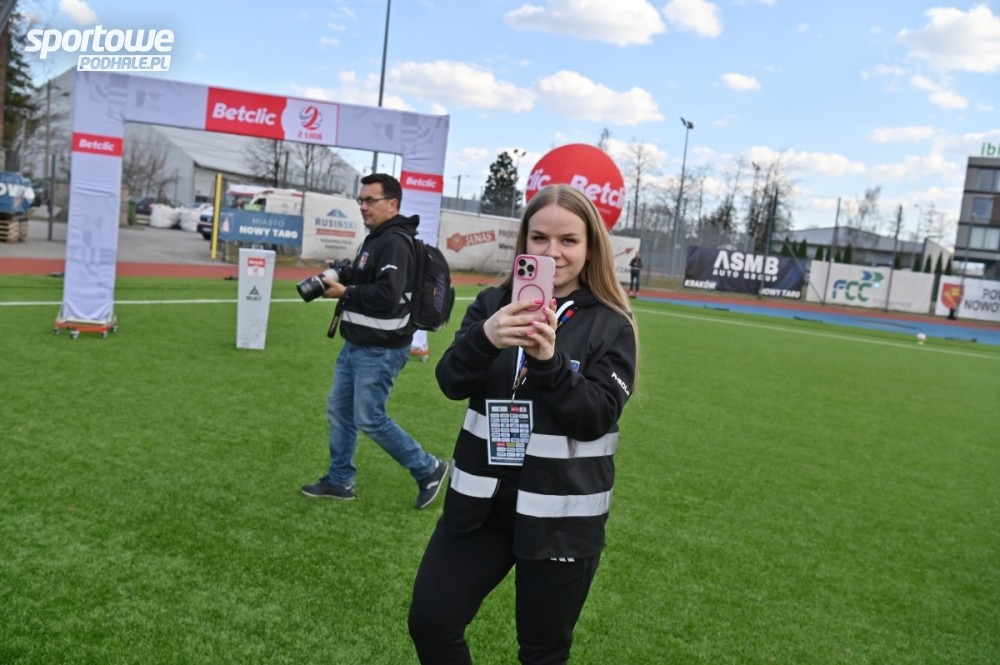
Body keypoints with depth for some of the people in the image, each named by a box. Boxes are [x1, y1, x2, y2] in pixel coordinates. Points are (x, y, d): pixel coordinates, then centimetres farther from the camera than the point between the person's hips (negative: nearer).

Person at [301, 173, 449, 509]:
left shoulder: (395, 242, -19)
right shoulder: (374, 238, 13)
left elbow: (387, 294, -30)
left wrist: (344, 292, -20)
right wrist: (340, 276, 6)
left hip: (381, 350, -10)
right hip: (356, 344, 10)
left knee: (369, 419, -5)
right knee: (339, 410, 14)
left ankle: (428, 469, 10)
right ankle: (339, 480, 28)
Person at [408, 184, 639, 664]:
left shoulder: (610, 325, -8)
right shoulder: (494, 304, 0)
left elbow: (596, 418, -15)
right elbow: (451, 383, -11)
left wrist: (550, 361, -31)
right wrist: (485, 339, -32)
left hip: (562, 514, -2)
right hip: (481, 501, 3)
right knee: (429, 622, 7)